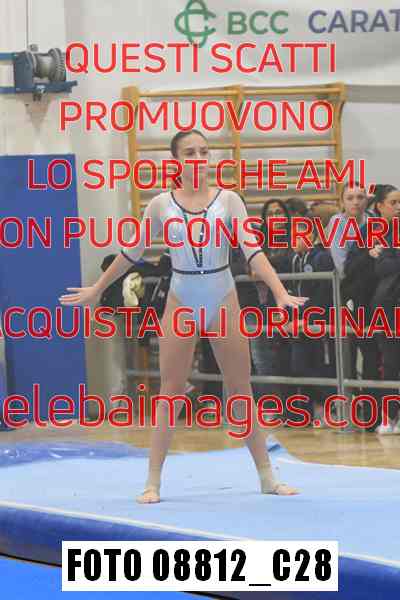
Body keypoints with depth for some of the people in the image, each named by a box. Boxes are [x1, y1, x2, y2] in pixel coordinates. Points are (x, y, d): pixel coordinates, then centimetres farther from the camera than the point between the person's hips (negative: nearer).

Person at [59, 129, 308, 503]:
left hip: (223, 301, 0)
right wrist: (97, 289, 17)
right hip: (181, 304, 0)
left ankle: (267, 477, 14)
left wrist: (280, 293, -24)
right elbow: (131, 253, 11)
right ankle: (153, 482, 5)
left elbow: (253, 251, -11)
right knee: (170, 394, 1)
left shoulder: (228, 200, -4)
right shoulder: (161, 205, -2)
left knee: (241, 391, 6)